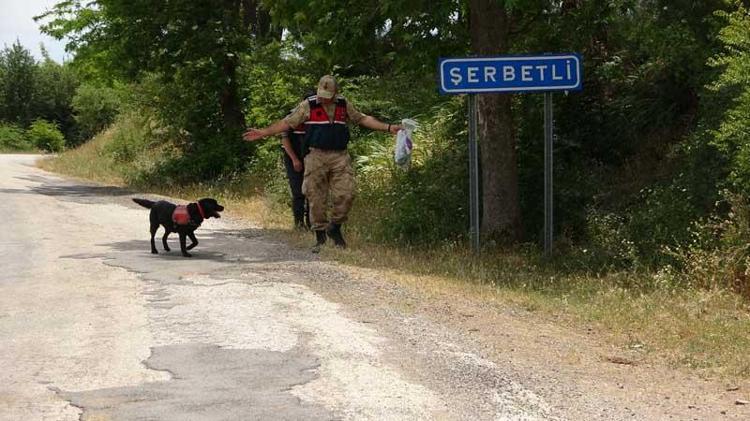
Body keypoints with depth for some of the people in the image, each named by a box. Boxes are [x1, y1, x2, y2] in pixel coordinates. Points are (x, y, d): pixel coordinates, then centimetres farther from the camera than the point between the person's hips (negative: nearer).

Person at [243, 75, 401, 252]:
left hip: (340, 157, 2)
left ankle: (335, 228, 14)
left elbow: (362, 119, 20)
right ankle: (320, 235, 11)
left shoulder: (344, 105, 10)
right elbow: (287, 123, 3)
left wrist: (388, 127, 18)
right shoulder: (308, 105, 1)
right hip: (317, 156, -2)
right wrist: (263, 132, -4)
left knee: (345, 194, -8)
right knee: (316, 199, -2)